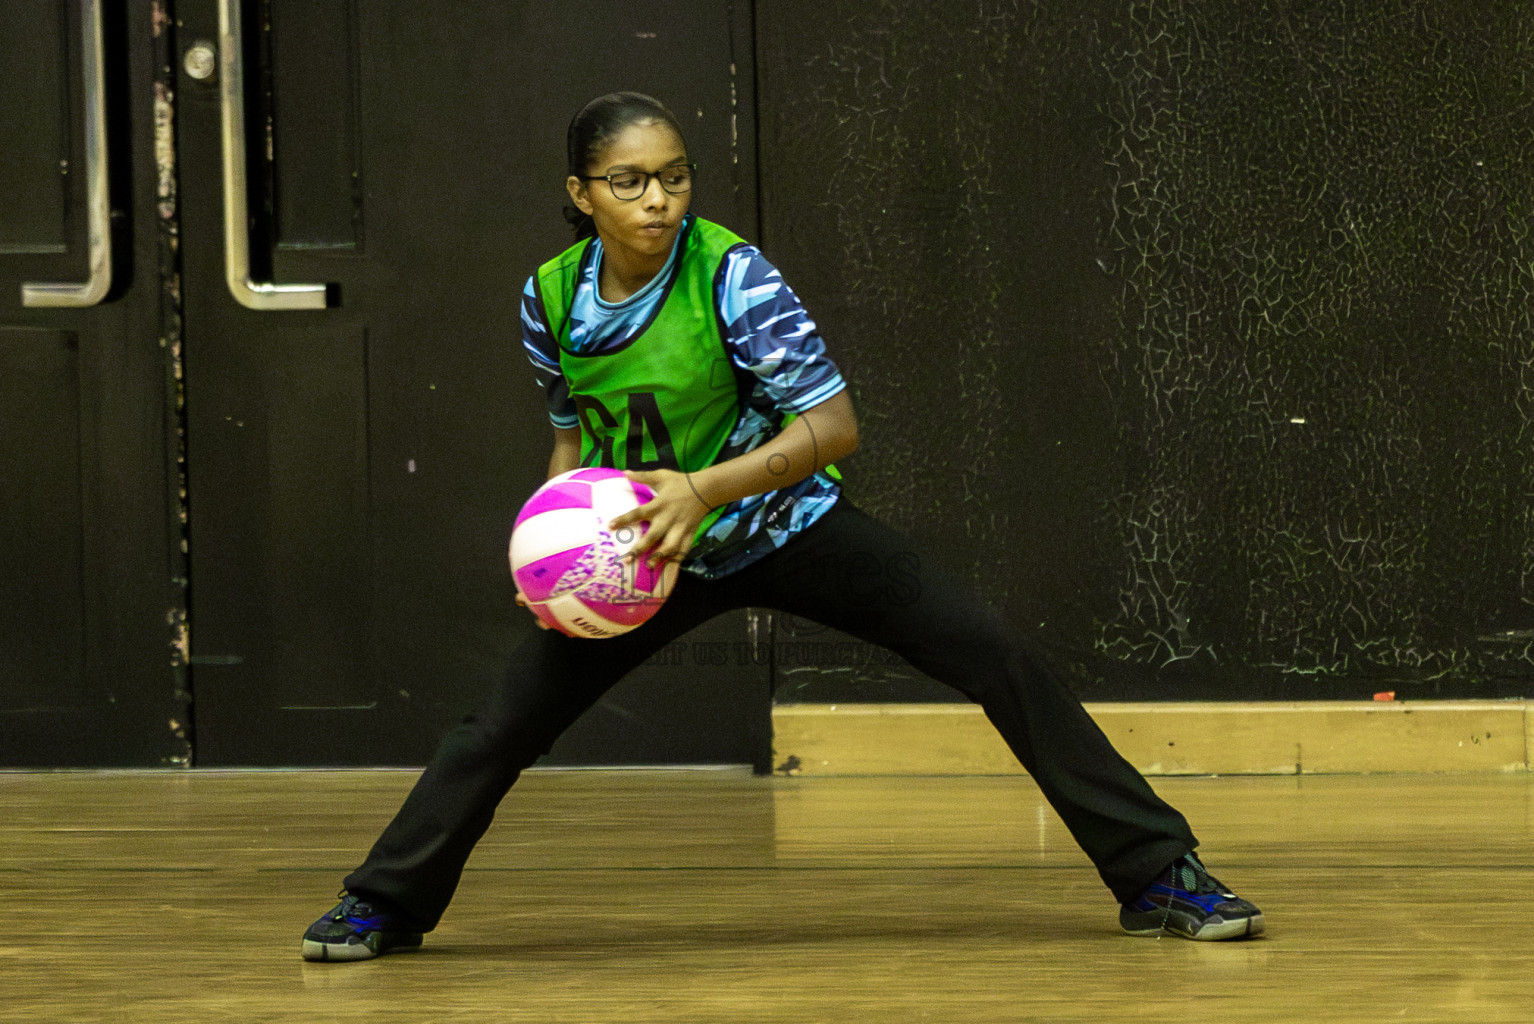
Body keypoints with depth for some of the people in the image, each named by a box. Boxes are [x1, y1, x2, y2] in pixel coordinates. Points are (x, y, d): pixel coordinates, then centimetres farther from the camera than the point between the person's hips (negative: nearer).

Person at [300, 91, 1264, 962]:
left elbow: (833, 423, -26)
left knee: (999, 656, -14)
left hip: (782, 525, -3)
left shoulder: (731, 277, -23)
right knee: (505, 723, -3)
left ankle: (1159, 874, -8)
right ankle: (387, 903, 18)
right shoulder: (553, 297, -10)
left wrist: (706, 488, -36)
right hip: (645, 547, 3)